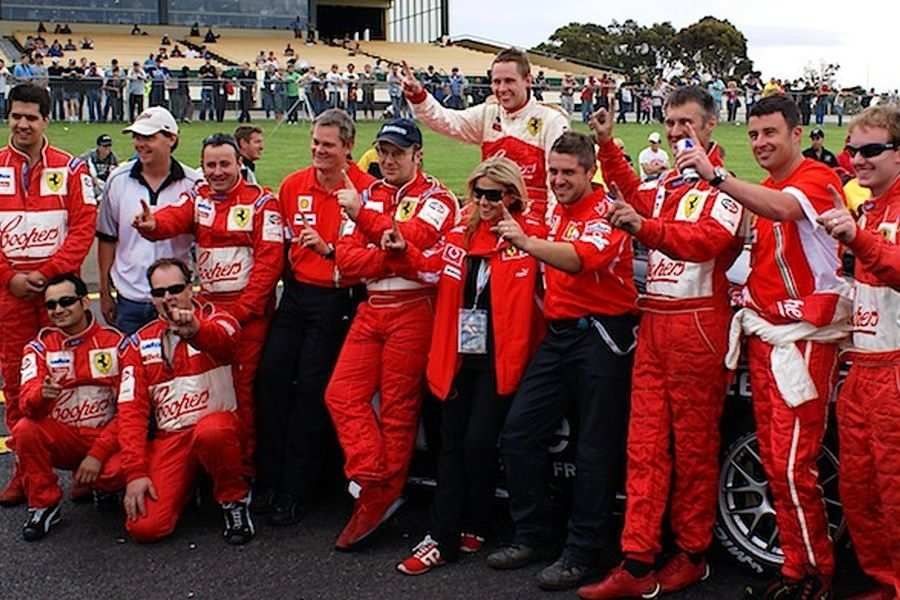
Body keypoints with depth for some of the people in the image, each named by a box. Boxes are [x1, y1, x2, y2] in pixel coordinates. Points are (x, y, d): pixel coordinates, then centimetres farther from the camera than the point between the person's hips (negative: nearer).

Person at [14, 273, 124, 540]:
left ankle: (104, 485, 7)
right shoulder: (39, 347, -1)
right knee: (25, 430, -28)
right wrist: (41, 395, -40)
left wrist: (98, 454, -18)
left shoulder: (116, 343, -5)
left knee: (119, 469, -33)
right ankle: (44, 505, -6)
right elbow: (27, 403, -15)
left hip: (105, 436, -2)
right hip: (60, 437, 2)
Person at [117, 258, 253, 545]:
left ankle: (234, 497, -8)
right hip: (168, 439, 3)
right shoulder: (138, 344, 8)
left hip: (216, 426, -3)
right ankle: (187, 485, 18)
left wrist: (195, 331, -52)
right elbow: (131, 410, 1)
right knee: (144, 527, -16)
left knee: (210, 432, -40)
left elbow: (224, 339, -28)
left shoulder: (214, 320, 0)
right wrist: (135, 472, -10)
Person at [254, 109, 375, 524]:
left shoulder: (366, 190, -10)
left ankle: (295, 493, 8)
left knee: (311, 389, -3)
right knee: (271, 377, 1)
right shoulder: (293, 185, 7)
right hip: (296, 294, 5)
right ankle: (268, 481, 14)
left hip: (337, 301, -5)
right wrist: (285, 274, 13)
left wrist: (328, 249, -22)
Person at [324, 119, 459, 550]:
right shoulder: (368, 196, 15)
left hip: (412, 310, -6)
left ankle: (380, 497, 8)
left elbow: (411, 240, -21)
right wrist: (389, 253, -14)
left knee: (398, 408, -2)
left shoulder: (437, 198, -1)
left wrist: (361, 214, -23)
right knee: (342, 393, -3)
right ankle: (371, 482, -1)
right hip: (371, 308, 6)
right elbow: (346, 259, 4)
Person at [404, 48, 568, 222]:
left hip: (534, 217, -4)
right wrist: (417, 96, -16)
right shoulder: (487, 113, 12)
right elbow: (445, 120, 2)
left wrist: (552, 223, -15)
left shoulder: (552, 120, -2)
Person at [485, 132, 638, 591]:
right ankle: (532, 535, 19)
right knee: (519, 432, 6)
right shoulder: (558, 212, 15)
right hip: (559, 334, 8)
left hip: (601, 336, -8)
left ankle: (582, 553, 9)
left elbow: (581, 259, -30)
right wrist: (547, 308, 13)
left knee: (596, 448, 0)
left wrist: (526, 242, -40)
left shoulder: (606, 211, -10)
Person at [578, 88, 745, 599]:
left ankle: (693, 556, 14)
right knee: (646, 443, 2)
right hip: (654, 322, 7)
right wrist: (607, 146, 25)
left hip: (699, 324, -7)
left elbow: (706, 239, -21)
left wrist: (644, 226, -35)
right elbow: (636, 197, 38)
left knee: (694, 443, 0)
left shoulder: (724, 187, -4)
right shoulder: (666, 184, 19)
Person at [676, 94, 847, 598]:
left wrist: (716, 176, -38)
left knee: (793, 465, -8)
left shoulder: (819, 179, -10)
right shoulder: (764, 189, 17)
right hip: (763, 332, 8)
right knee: (773, 461, 10)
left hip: (804, 337, -8)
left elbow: (782, 209, -32)